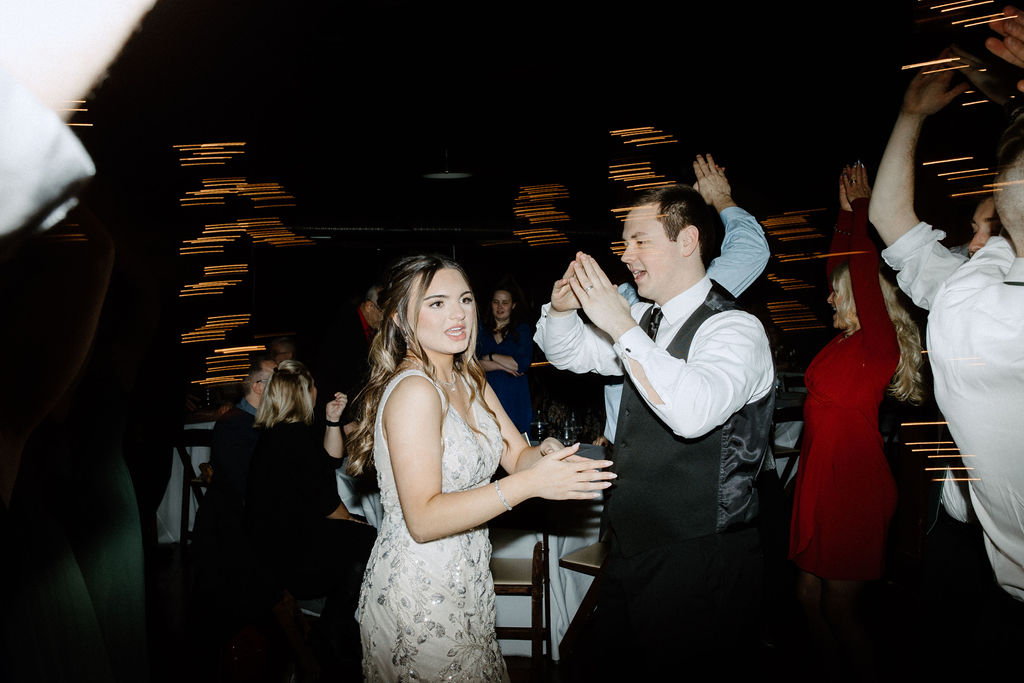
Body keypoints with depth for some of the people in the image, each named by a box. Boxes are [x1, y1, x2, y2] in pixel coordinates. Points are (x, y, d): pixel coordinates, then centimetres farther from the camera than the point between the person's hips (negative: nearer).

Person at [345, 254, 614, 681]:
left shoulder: (468, 378, 3)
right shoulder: (414, 391, -24)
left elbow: (517, 455, 5)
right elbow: (423, 520, -28)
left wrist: (546, 453, -19)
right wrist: (530, 484, -32)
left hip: (464, 578, 8)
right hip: (419, 596, -8)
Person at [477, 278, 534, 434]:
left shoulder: (522, 330, 7)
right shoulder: (480, 328, 9)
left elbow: (523, 364, -6)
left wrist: (491, 357, -5)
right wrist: (504, 366, -10)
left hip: (513, 397, -1)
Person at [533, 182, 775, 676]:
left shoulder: (734, 329, -18)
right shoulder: (646, 321, 6)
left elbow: (692, 413, -37)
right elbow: (570, 353, 17)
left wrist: (621, 326, -33)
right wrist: (560, 308, -5)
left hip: (697, 561, -7)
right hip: (630, 543, 8)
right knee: (619, 664, 19)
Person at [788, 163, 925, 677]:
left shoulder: (877, 346, -11)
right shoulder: (845, 341, 10)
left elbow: (864, 272, -17)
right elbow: (840, 266, 16)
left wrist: (861, 206, -9)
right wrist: (846, 212, 18)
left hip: (854, 489, -8)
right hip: (821, 481, 8)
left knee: (839, 610, 2)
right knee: (810, 596, 14)